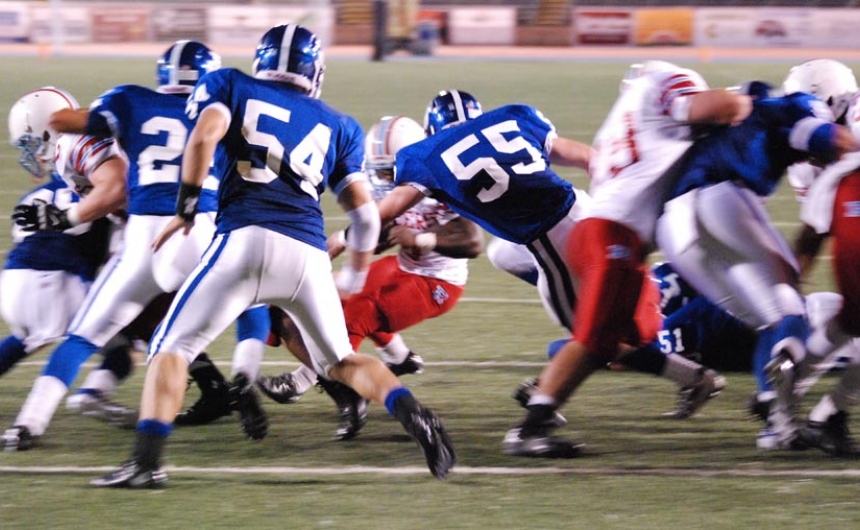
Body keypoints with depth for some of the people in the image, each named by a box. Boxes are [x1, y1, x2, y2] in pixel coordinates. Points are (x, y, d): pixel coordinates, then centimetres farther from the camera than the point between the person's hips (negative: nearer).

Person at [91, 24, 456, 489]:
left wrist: (185, 209, 3)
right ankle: (413, 414, -5)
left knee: (172, 347, 8)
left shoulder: (229, 86, 17)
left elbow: (204, 137, -3)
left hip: (246, 238, -3)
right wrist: (354, 277, 32)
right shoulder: (337, 127, 24)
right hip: (310, 254, 3)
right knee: (340, 360, 21)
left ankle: (147, 461, -9)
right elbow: (364, 210, 19)